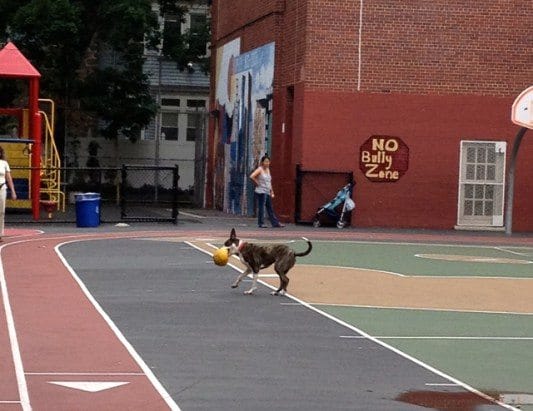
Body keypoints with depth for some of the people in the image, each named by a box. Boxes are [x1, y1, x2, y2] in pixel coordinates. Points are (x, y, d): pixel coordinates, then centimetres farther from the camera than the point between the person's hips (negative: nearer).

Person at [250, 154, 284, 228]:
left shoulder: (268, 170, 15)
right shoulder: (259, 169, -8)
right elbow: (252, 176, -23)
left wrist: (272, 192, 19)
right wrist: (257, 183, -12)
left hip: (267, 192, 8)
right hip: (261, 192, -8)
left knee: (270, 208, 9)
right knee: (261, 208, -4)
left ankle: (275, 223, 10)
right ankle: (261, 223, 1)